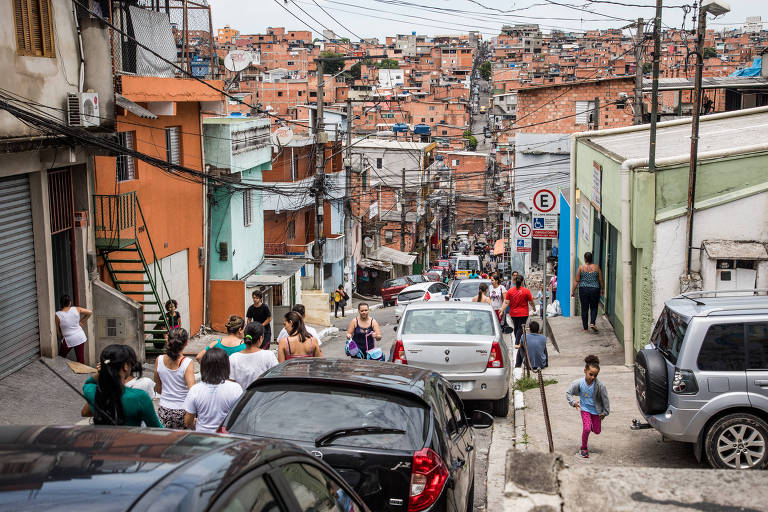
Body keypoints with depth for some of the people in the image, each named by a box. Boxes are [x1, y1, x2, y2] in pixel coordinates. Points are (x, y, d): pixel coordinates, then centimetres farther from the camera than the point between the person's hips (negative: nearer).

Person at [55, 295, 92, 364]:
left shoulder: (58, 315, -13)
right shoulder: (76, 309, -7)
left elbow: (57, 330, -1)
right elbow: (90, 312, 2)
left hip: (68, 340, -3)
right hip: (80, 338, 3)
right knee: (81, 360, 10)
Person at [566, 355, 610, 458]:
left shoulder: (600, 385, -25)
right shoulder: (578, 383, -20)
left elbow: (605, 399, -10)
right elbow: (568, 393, -5)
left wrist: (605, 412, -2)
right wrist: (573, 402, -20)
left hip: (596, 410, 1)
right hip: (585, 409, -1)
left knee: (597, 431, 12)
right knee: (586, 429, -18)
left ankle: (591, 424, 48)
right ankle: (584, 448, 4)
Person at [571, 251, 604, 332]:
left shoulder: (581, 267, -3)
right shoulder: (596, 267, 1)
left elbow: (576, 280, -4)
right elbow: (601, 280, 6)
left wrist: (573, 291, 4)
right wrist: (602, 289, 20)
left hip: (583, 290, -1)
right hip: (595, 289, 1)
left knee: (584, 309, 7)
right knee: (594, 307, 15)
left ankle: (585, 328, 9)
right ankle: (592, 322, -7)